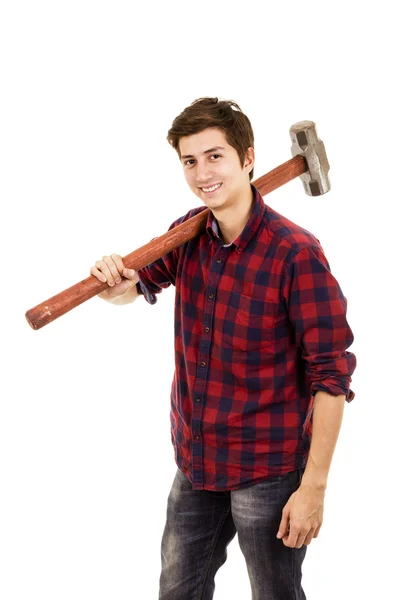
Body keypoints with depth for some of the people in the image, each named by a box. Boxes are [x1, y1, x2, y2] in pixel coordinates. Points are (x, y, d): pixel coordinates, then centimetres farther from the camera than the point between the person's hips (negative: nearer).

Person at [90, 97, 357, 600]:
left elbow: (332, 375, -19)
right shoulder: (188, 234, -1)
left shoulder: (295, 252, -21)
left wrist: (314, 487, -18)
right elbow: (135, 286, 15)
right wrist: (112, 278, -11)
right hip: (195, 459, 6)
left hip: (267, 470, -6)